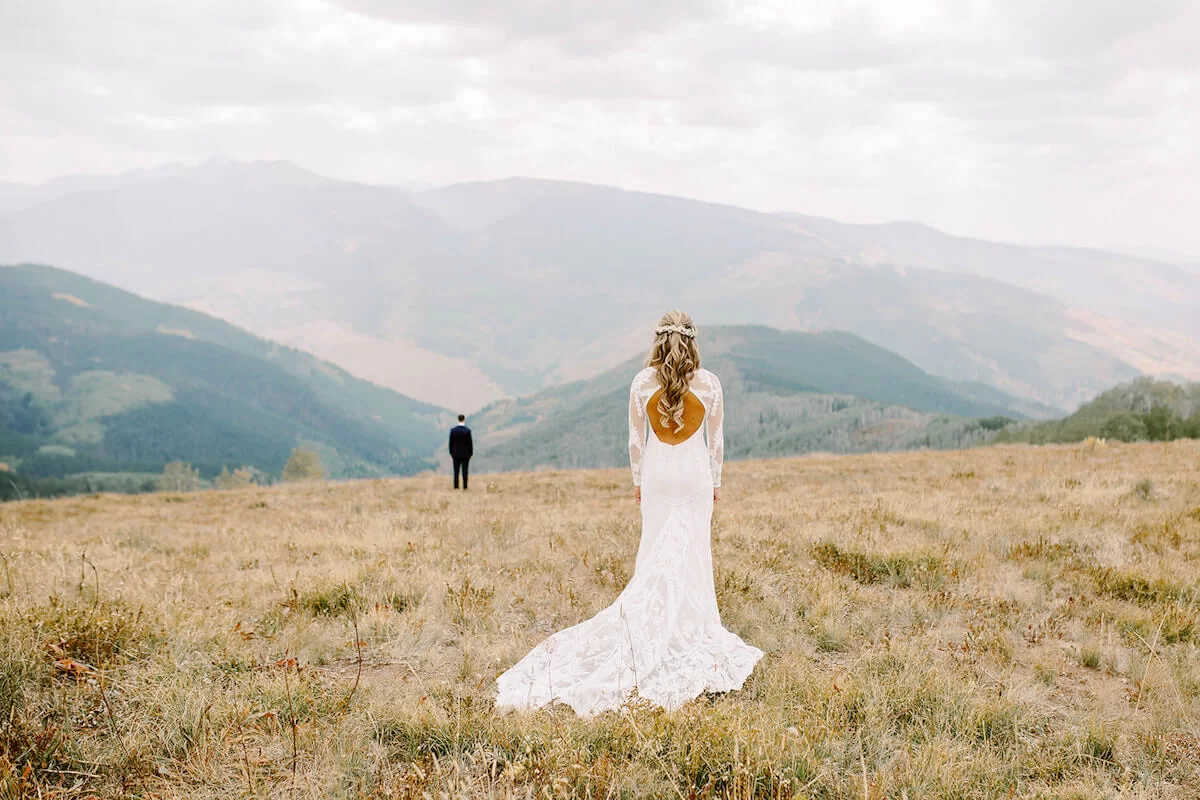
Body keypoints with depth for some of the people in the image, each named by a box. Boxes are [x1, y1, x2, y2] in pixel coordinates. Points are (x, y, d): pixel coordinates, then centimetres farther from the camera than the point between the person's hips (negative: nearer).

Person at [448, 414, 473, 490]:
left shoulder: (453, 430, -5)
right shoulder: (468, 430, -10)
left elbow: (451, 443, -2)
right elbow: (470, 443, -6)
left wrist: (451, 453, 8)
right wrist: (470, 454, 4)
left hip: (456, 454, 1)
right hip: (465, 454, -1)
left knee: (456, 472, 4)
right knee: (465, 472, 2)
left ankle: (456, 487, 3)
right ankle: (464, 487, 1)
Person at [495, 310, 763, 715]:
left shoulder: (642, 382, -5)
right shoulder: (709, 384, -7)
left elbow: (636, 438, 1)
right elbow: (716, 440, 1)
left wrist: (638, 480, 12)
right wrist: (715, 481, 13)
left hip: (657, 471, 1)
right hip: (695, 472, -1)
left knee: (655, 550, 9)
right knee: (695, 550, 5)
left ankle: (658, 622, 11)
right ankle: (692, 625, 8)